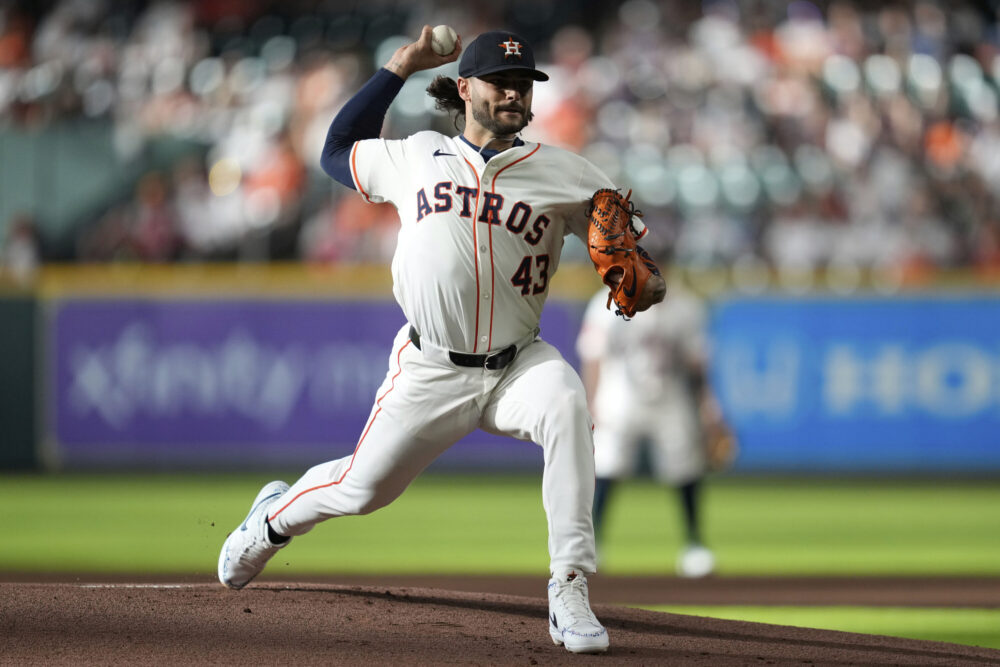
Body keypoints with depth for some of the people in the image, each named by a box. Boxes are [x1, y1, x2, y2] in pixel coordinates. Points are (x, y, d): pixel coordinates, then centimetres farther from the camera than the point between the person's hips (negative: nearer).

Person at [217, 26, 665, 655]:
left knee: (566, 404, -34)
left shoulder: (563, 173, 3)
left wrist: (645, 282, -20)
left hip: (517, 366, -1)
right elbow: (338, 150, 22)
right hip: (431, 369, 1)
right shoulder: (417, 156, 8)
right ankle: (274, 518, 41)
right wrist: (400, 67, 17)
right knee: (362, 487, 3)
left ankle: (570, 591, -33)